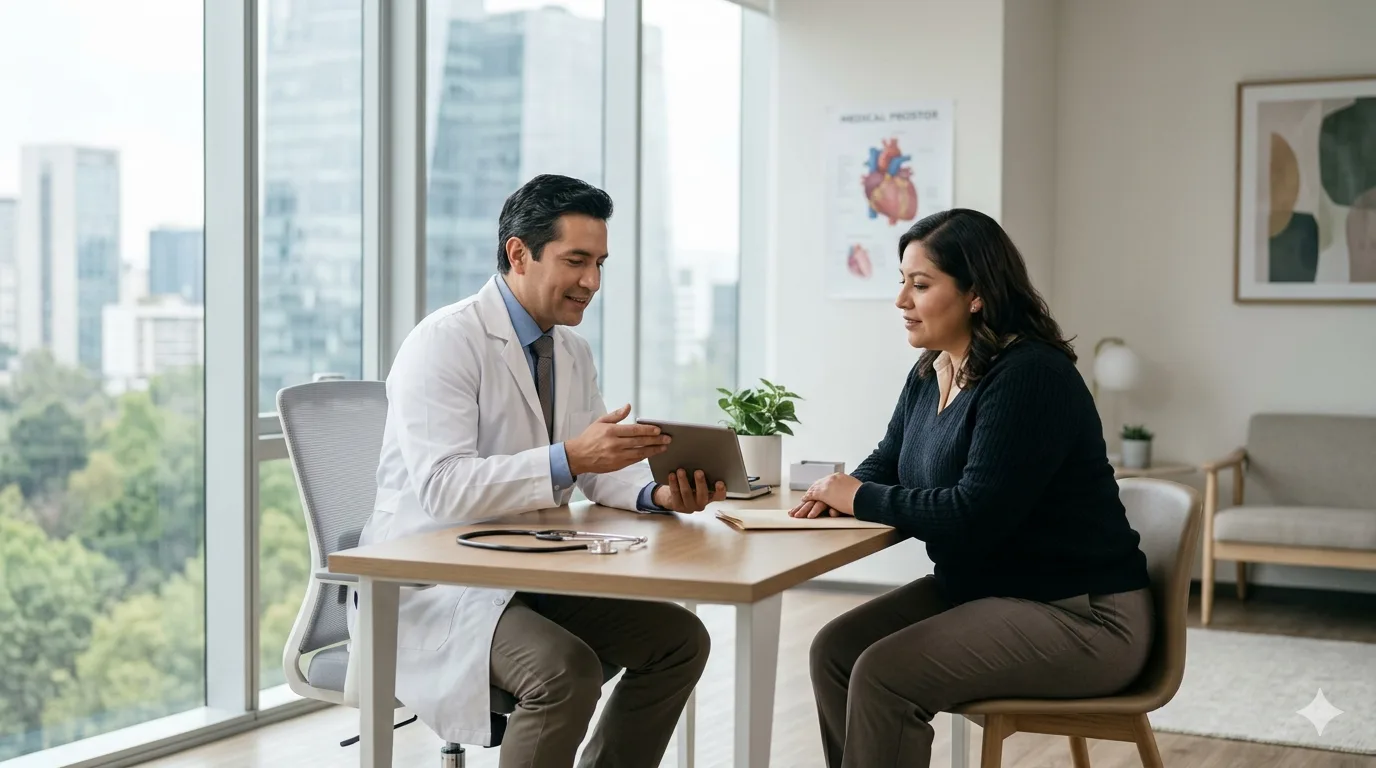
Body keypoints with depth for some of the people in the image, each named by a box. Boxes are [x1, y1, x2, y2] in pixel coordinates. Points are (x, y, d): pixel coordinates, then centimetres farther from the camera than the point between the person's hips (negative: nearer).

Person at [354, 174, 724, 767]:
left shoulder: (573, 352, 9)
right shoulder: (444, 343, -17)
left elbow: (596, 468, 9)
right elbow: (443, 489, -28)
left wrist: (658, 493, -12)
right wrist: (566, 458, -37)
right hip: (431, 583, -8)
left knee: (679, 639, -1)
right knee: (567, 670, -30)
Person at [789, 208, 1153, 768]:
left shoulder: (1030, 377, -21)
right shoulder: (930, 374, 6)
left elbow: (974, 516, -27)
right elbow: (887, 463, 15)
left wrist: (861, 498, -16)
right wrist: (840, 494, -8)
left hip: (1079, 616, -9)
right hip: (978, 588, 9)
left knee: (883, 676, -22)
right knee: (835, 650, -3)